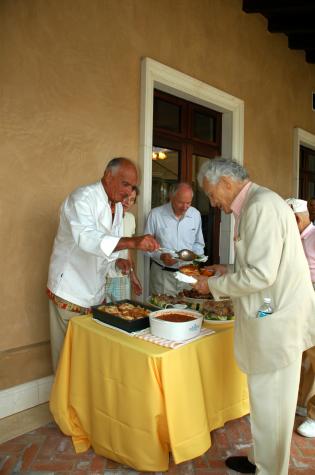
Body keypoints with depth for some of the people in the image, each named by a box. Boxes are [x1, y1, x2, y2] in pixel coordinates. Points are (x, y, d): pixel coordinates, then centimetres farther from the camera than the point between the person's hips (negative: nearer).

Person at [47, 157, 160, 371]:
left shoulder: (118, 207, 8)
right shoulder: (83, 197, -17)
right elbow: (86, 238, -35)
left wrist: (118, 263, -9)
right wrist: (133, 242, -45)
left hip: (96, 293, 7)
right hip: (70, 292, -7)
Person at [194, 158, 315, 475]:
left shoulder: (261, 207, -19)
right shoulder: (255, 204, 13)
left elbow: (261, 274, -24)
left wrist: (214, 285, -11)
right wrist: (228, 271, 13)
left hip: (276, 322, -10)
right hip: (272, 317, 10)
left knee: (269, 404, 8)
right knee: (265, 400, 21)